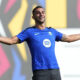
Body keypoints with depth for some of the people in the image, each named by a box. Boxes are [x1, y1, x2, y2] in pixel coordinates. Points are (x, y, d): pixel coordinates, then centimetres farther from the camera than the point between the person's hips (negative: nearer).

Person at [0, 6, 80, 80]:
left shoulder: (52, 31, 18)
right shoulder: (29, 31, 4)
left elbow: (68, 38, 29)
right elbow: (11, 40, -4)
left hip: (55, 70, 5)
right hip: (40, 72, -5)